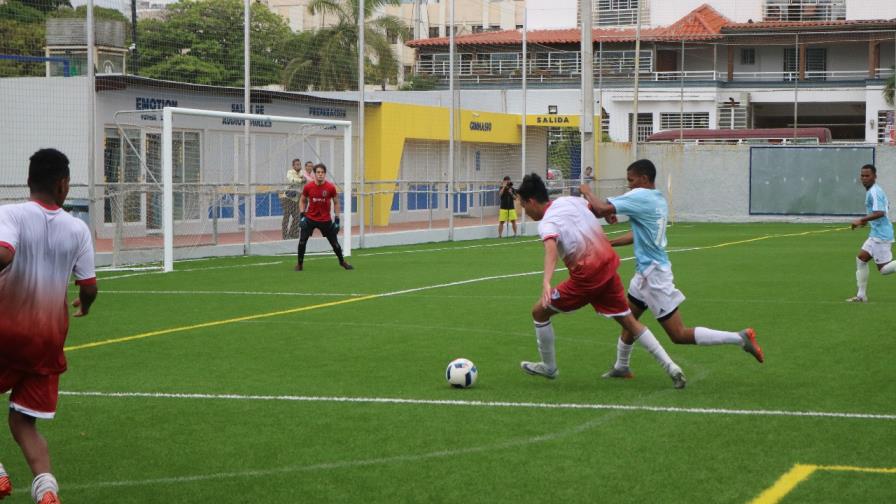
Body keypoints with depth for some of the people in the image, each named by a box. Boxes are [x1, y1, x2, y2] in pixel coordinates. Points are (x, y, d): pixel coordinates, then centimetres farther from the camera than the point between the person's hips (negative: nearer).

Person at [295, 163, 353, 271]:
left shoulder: (331, 187, -11)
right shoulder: (308, 187, -9)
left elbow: (336, 203, 1)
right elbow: (302, 201, 7)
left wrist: (337, 220, -3)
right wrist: (302, 215, -6)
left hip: (326, 220, 0)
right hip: (310, 218, 0)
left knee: (334, 242, 6)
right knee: (302, 241, -11)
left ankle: (342, 261, 29)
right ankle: (299, 264, 6)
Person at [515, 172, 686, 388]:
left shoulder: (547, 223, -16)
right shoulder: (569, 201, 7)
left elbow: (551, 250, -37)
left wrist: (546, 284, -52)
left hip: (587, 277, -8)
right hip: (608, 265, 8)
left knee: (539, 312, 8)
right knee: (628, 321, 16)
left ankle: (548, 367, 21)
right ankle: (671, 368, 10)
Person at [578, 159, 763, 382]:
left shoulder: (640, 197, -18)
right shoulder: (658, 199, 10)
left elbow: (602, 208, -24)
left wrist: (587, 192, -5)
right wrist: (607, 243, 16)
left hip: (654, 275, -10)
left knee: (679, 335, -7)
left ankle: (740, 338, -8)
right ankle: (621, 367, 35)